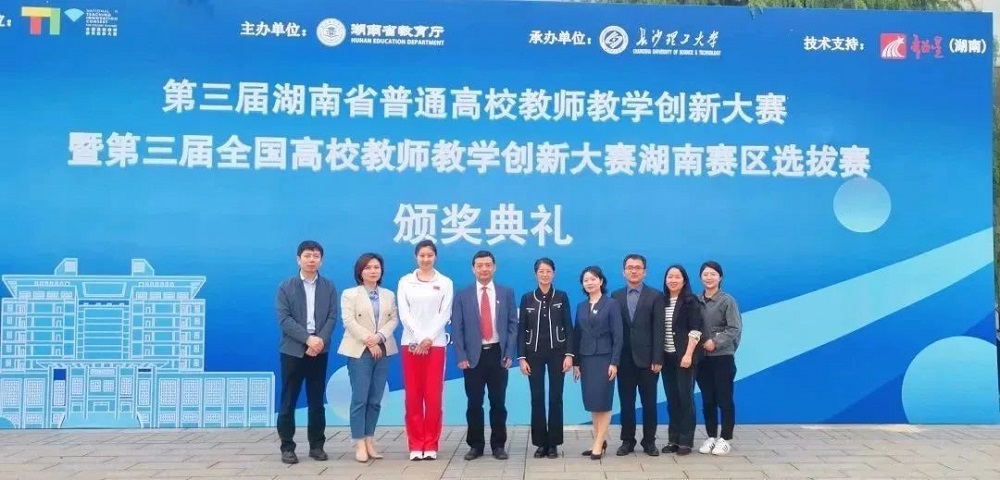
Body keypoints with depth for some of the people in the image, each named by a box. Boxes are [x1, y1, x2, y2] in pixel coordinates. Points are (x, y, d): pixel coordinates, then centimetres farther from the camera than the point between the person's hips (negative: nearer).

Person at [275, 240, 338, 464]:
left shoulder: (329, 287, 8)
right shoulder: (286, 287, 3)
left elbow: (332, 317, 1)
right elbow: (284, 319, -7)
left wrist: (320, 340, -15)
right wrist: (308, 338, -18)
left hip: (319, 350, 2)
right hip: (293, 350, -1)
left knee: (317, 401, 7)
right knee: (289, 401, 2)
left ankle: (317, 445, 15)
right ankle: (287, 447, 9)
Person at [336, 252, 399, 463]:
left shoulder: (389, 295, 14)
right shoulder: (349, 294, 3)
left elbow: (394, 320, 5)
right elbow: (349, 322, -7)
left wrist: (379, 337, -13)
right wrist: (369, 342, -15)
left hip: (383, 350, 4)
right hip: (359, 350, -4)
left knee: (375, 399, 4)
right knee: (360, 398, -6)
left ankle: (370, 441, 11)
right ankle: (360, 444, -2)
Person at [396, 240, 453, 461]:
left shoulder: (445, 283, 4)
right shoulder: (405, 281, 6)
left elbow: (444, 314, -2)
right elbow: (404, 313, -1)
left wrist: (429, 339, -12)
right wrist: (419, 338, -11)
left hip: (436, 343, -1)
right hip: (411, 343, 1)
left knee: (433, 396, -1)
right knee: (413, 396, 2)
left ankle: (431, 445, 8)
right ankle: (415, 445, 9)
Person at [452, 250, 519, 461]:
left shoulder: (506, 293, 5)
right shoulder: (462, 295, 3)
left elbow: (513, 325, 4)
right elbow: (457, 328, 1)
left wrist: (509, 354, -4)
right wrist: (461, 356, -6)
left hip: (497, 354, 1)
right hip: (473, 355, 0)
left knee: (498, 402, 6)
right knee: (474, 403, 4)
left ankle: (498, 445, 16)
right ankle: (475, 445, 15)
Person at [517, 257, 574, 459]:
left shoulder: (562, 297, 2)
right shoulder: (527, 298, 3)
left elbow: (569, 327, 0)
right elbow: (522, 330, 2)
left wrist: (569, 354, -9)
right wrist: (521, 357, -5)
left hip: (556, 352, 0)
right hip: (534, 353, 1)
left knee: (555, 398, 3)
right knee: (537, 399, 2)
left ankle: (553, 443, 11)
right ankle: (540, 443, 11)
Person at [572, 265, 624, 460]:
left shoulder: (612, 304, -4)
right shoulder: (581, 307, 10)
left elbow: (618, 336, -8)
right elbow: (577, 335, 11)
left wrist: (614, 362, -14)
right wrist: (576, 362, 6)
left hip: (604, 358, -5)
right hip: (586, 359, 5)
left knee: (602, 402, -4)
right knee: (591, 403, 5)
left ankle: (599, 443, -1)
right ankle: (599, 441, 14)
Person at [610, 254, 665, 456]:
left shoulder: (655, 296, 1)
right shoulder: (616, 296, 7)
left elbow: (658, 330, -4)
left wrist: (657, 359, -10)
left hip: (647, 358, -2)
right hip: (624, 358, 2)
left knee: (649, 402, 6)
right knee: (626, 402, 6)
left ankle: (649, 441, 17)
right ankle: (627, 441, 16)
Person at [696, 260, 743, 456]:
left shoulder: (727, 300, -5)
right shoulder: (696, 301, 5)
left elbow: (735, 329, -10)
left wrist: (715, 342, -17)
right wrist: (699, 344, -6)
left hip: (723, 358, -3)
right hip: (702, 358, 4)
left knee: (724, 400, 3)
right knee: (707, 400, 9)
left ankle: (725, 439, 12)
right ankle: (711, 437, 20)